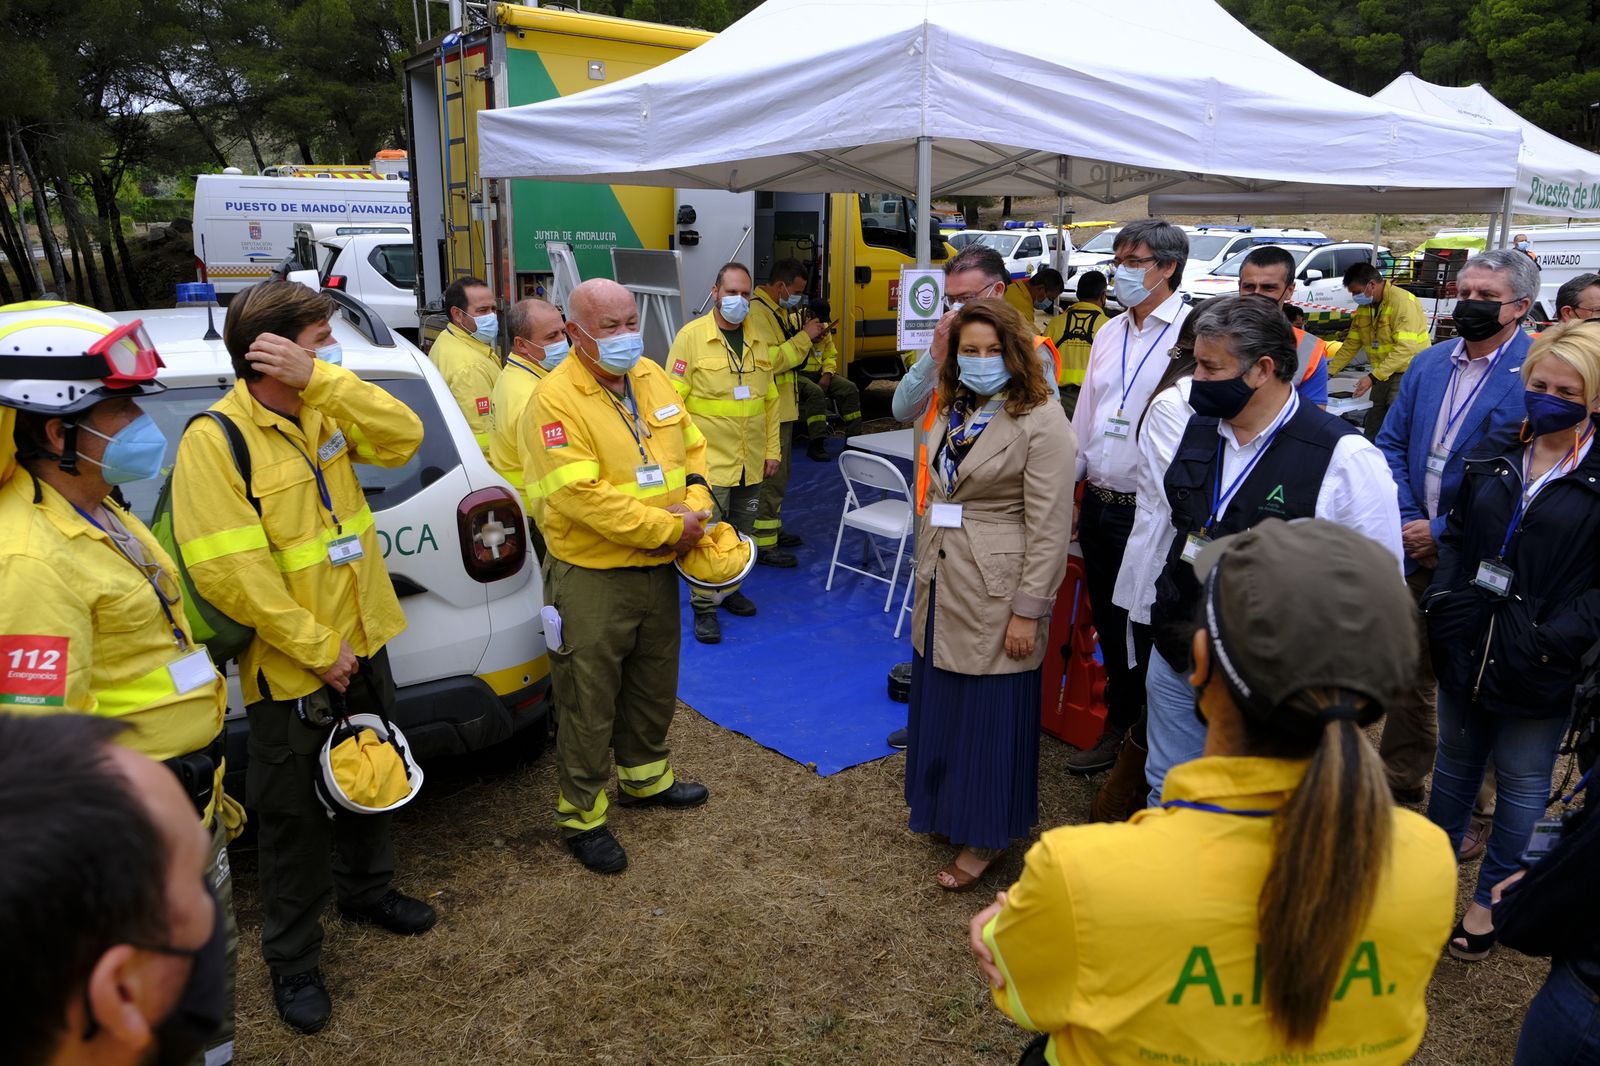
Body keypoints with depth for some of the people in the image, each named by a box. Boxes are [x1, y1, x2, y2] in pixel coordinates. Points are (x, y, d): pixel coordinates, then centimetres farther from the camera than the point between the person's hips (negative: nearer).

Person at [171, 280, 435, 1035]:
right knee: (295, 817, 9)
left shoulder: (322, 412, 2)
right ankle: (292, 959, 28)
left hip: (363, 646, 7)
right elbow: (228, 571, -24)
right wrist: (316, 647, -21)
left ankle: (366, 889, 47)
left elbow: (402, 436, -12)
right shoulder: (215, 439, -19)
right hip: (290, 668, -7)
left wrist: (321, 379, -21)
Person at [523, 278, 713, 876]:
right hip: (592, 578, -7)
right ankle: (581, 815, 24)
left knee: (655, 685, 23)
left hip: (658, 569, 7)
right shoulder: (555, 399, -18)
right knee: (589, 701, 6)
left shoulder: (652, 378, 6)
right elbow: (582, 495, -26)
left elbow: (692, 449, 11)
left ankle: (645, 777, 46)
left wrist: (695, 506, -8)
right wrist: (668, 528, -22)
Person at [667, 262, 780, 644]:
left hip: (751, 463, 6)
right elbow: (673, 399, -9)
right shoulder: (691, 336, -7)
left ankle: (731, 590, 34)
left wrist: (772, 450, 11)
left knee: (742, 535, 17)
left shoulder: (757, 340, 10)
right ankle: (704, 607, 10)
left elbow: (770, 399, 14)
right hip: (710, 461, -6)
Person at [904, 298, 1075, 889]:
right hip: (941, 589, 7)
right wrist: (925, 573, 13)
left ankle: (986, 837, 22)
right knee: (941, 705, 18)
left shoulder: (1041, 422, -15)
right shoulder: (954, 412, 9)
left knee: (990, 715, 5)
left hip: (993, 595, -7)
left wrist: (1028, 611, -17)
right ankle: (945, 807, 38)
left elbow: (1049, 527, -16)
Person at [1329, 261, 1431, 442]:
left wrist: (1373, 376, -29)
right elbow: (1351, 344, 12)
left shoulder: (1402, 301, -18)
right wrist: (1329, 372, 4)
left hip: (1408, 372, -8)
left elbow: (1405, 348, -25)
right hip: (1383, 374, 8)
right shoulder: (1364, 307, 7)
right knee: (1371, 433, 11)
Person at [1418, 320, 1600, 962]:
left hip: (1537, 669, -5)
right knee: (1455, 762, 20)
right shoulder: (1495, 457, 6)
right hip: (1465, 650, 5)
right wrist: (1443, 599, -1)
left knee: (1522, 783, 11)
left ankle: (1491, 899, 29)